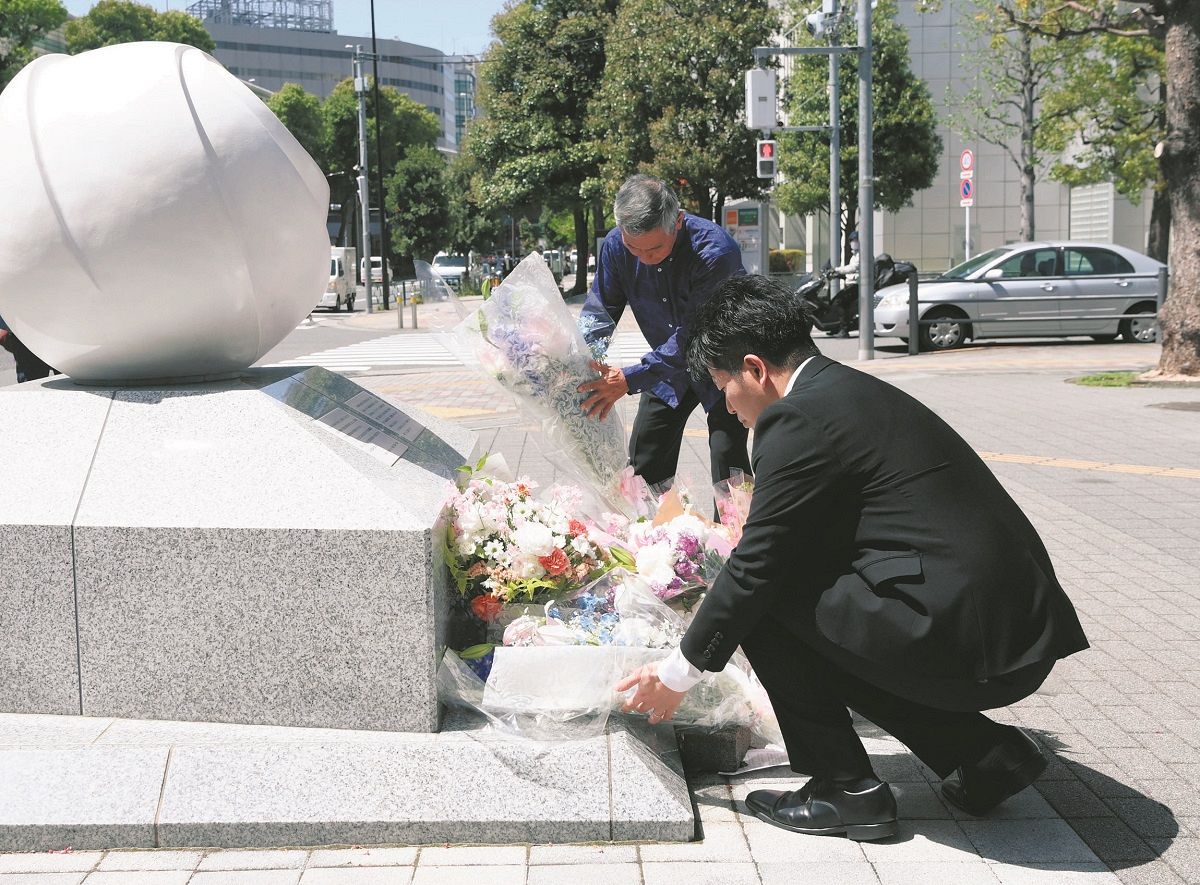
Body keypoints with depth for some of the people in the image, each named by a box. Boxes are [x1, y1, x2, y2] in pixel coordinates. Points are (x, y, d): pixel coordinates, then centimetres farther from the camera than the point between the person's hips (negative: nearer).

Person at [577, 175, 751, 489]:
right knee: (646, 461, 7)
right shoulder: (616, 245, -17)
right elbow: (599, 311, -8)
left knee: (726, 457, -16)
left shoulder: (715, 250, -34)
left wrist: (630, 379, -40)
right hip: (668, 364, 5)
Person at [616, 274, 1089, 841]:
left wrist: (679, 672, 6)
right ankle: (984, 756, 18)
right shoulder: (857, 392, 19)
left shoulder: (799, 418, -10)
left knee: (764, 601, 0)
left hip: (964, 642, -10)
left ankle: (845, 789, 7)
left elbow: (756, 565, -7)